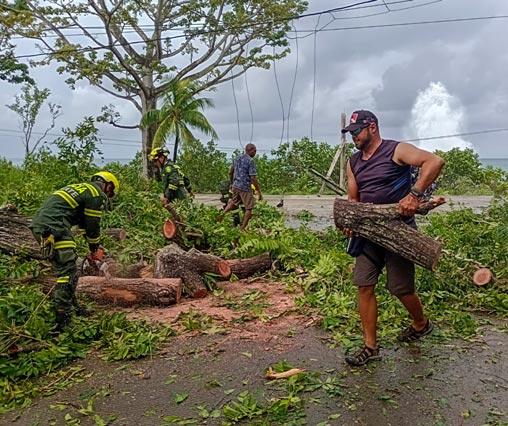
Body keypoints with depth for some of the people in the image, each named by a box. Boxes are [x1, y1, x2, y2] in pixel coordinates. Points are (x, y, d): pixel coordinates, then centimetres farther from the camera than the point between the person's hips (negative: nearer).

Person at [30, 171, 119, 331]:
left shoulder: (82, 188, 28)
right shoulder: (98, 195, 1)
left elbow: (83, 223, 33)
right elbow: (93, 225, 3)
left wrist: (94, 247, 36)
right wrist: (94, 249, 20)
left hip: (38, 225, 10)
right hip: (53, 229, -10)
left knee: (63, 269, 20)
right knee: (68, 274, -6)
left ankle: (71, 307, 30)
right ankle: (62, 321, -6)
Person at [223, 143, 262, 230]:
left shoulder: (237, 159, 9)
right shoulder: (251, 161, -14)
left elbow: (230, 172, 18)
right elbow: (253, 178, -19)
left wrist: (231, 183, 32)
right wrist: (259, 192, -14)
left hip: (235, 186, 7)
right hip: (245, 187, -7)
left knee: (233, 202, 28)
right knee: (249, 208, 3)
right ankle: (242, 228, 5)